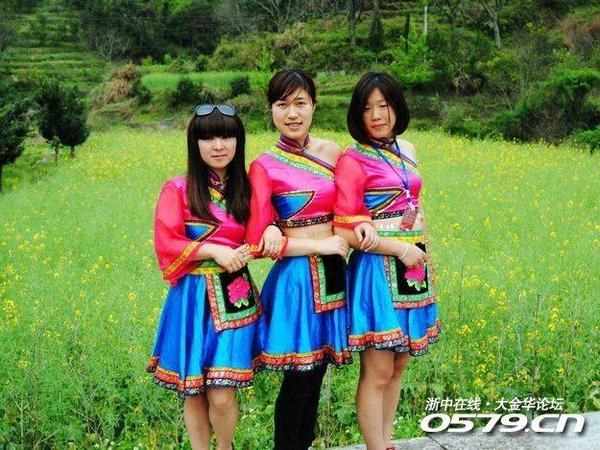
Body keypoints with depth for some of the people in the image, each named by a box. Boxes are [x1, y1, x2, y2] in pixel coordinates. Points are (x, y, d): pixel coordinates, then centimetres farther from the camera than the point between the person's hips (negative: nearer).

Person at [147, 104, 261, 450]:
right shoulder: (178, 189, -2)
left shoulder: (247, 188, 7)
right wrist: (213, 250, -16)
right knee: (193, 392, 8)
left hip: (235, 296, 1)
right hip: (192, 297, -1)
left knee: (222, 396, -5)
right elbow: (166, 243, -7)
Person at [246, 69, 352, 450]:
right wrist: (321, 246, -13)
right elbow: (259, 242, -12)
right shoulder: (265, 167, -8)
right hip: (295, 278, -5)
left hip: (332, 275, 5)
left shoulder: (333, 153, 4)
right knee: (299, 378, 2)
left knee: (317, 374, 13)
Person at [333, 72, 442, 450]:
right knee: (377, 373, -3)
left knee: (398, 366, 13)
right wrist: (400, 249, -15)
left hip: (414, 266, 7)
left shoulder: (406, 150, 9)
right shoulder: (353, 161, -10)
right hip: (378, 269, -7)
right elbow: (343, 231, -13)